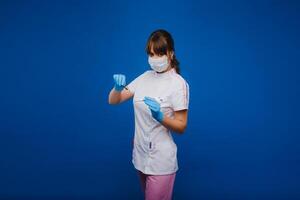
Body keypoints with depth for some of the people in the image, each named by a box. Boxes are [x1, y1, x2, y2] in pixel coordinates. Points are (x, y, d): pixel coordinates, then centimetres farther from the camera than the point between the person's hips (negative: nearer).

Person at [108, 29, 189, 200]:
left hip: (161, 160, -6)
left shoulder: (178, 83, -15)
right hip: (141, 154, 6)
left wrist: (160, 117, -31)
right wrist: (118, 87, -20)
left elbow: (181, 127, -13)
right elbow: (113, 101, 2)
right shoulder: (145, 77, 2)